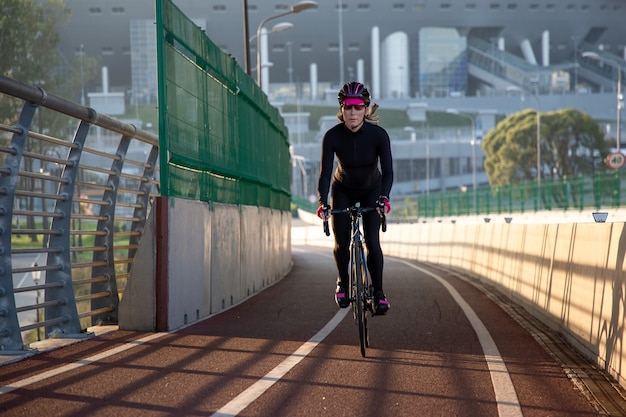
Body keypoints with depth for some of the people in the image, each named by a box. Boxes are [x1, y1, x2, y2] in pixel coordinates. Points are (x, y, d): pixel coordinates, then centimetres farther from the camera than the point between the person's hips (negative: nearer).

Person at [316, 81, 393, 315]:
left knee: (372, 240, -15)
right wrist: (322, 203, -41)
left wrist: (384, 197, -44)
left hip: (371, 190, 0)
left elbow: (387, 171, -28)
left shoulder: (378, 134, -26)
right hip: (343, 191, 1)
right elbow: (325, 173, -27)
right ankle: (343, 282, 19)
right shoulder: (332, 136, -25)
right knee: (341, 243, -9)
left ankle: (378, 292, -6)